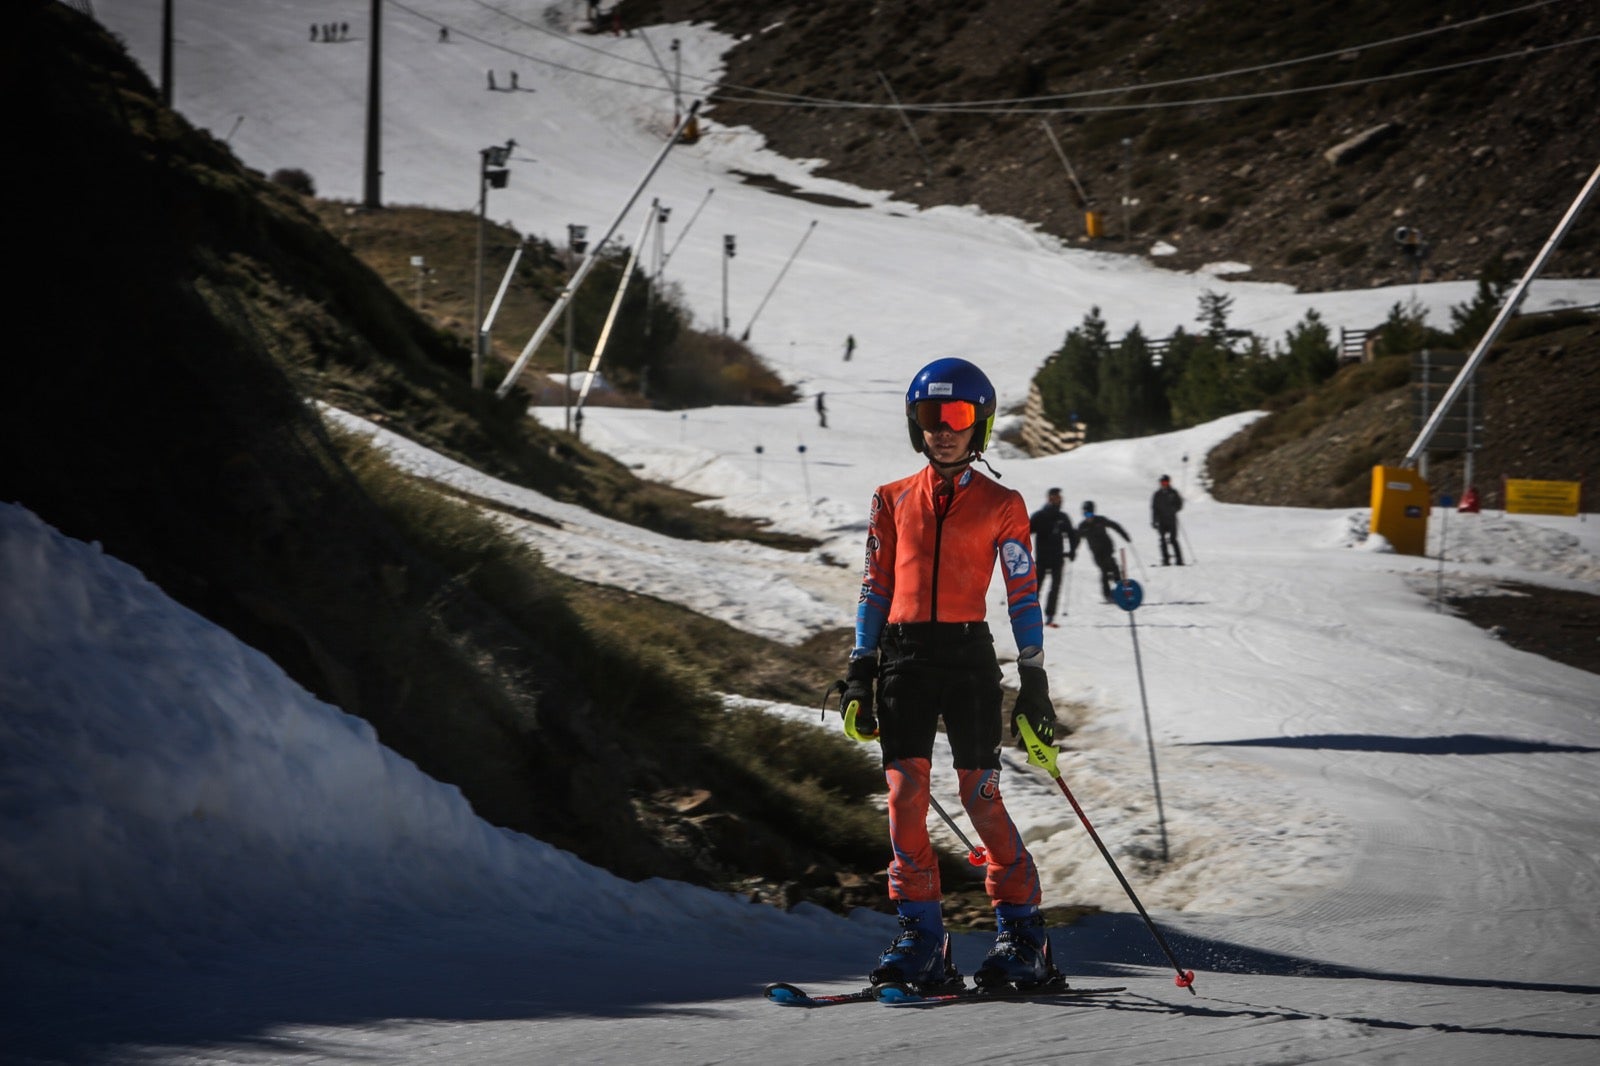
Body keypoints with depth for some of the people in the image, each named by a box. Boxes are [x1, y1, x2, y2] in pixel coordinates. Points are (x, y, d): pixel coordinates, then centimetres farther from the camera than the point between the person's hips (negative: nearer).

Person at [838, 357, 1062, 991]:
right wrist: (859, 674, 7)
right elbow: (875, 588, 13)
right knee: (905, 795, -7)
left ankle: (1022, 936, 2)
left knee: (980, 795, -7)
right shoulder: (894, 501, 12)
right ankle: (920, 938, -2)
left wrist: (1034, 682, -1)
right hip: (904, 657, 3)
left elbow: (1023, 597, 4)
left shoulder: (1000, 505, 4)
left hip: (968, 655, -3)